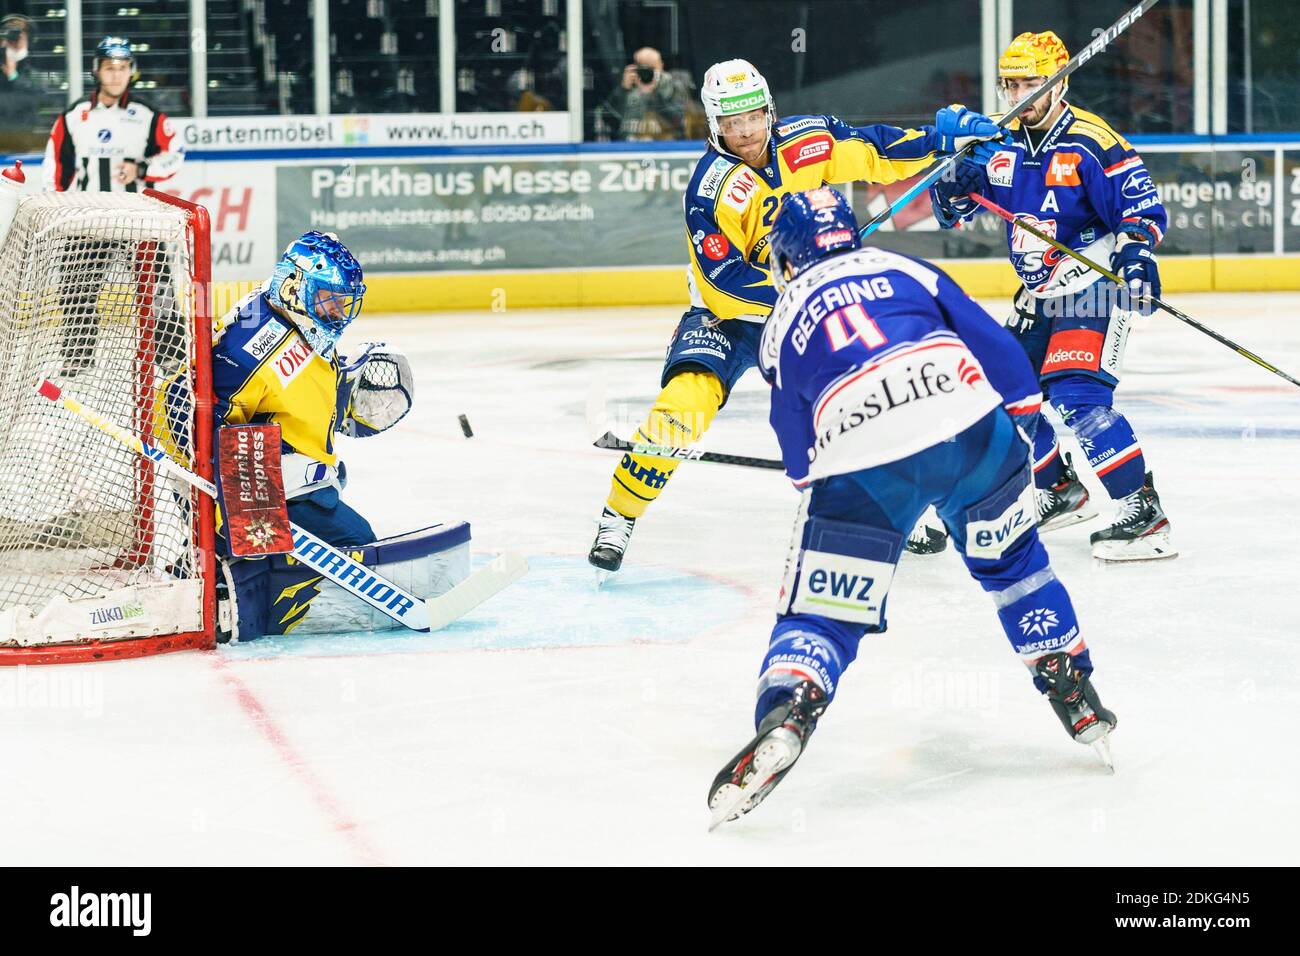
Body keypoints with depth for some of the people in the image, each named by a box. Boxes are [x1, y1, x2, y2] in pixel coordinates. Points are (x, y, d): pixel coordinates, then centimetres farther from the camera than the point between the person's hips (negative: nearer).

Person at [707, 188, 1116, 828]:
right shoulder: (905, 270, 26)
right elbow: (991, 342, 16)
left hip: (860, 467, -2)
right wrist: (1026, 410, 25)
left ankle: (784, 716, -22)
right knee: (1012, 561, 27)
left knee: (820, 615, 6)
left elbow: (799, 455, 27)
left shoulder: (781, 325, 24)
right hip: (971, 424, 2)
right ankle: (1076, 698, 27)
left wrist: (815, 481, 44)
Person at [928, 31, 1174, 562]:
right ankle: (1062, 489, 31)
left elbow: (1144, 204, -15)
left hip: (1094, 286, -8)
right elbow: (953, 213, 9)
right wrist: (955, 182, -13)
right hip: (1039, 294, 8)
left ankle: (1142, 512, -21)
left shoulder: (1093, 143, -16)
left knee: (1075, 395, -22)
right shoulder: (1000, 143, 4)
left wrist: (1134, 249, -34)